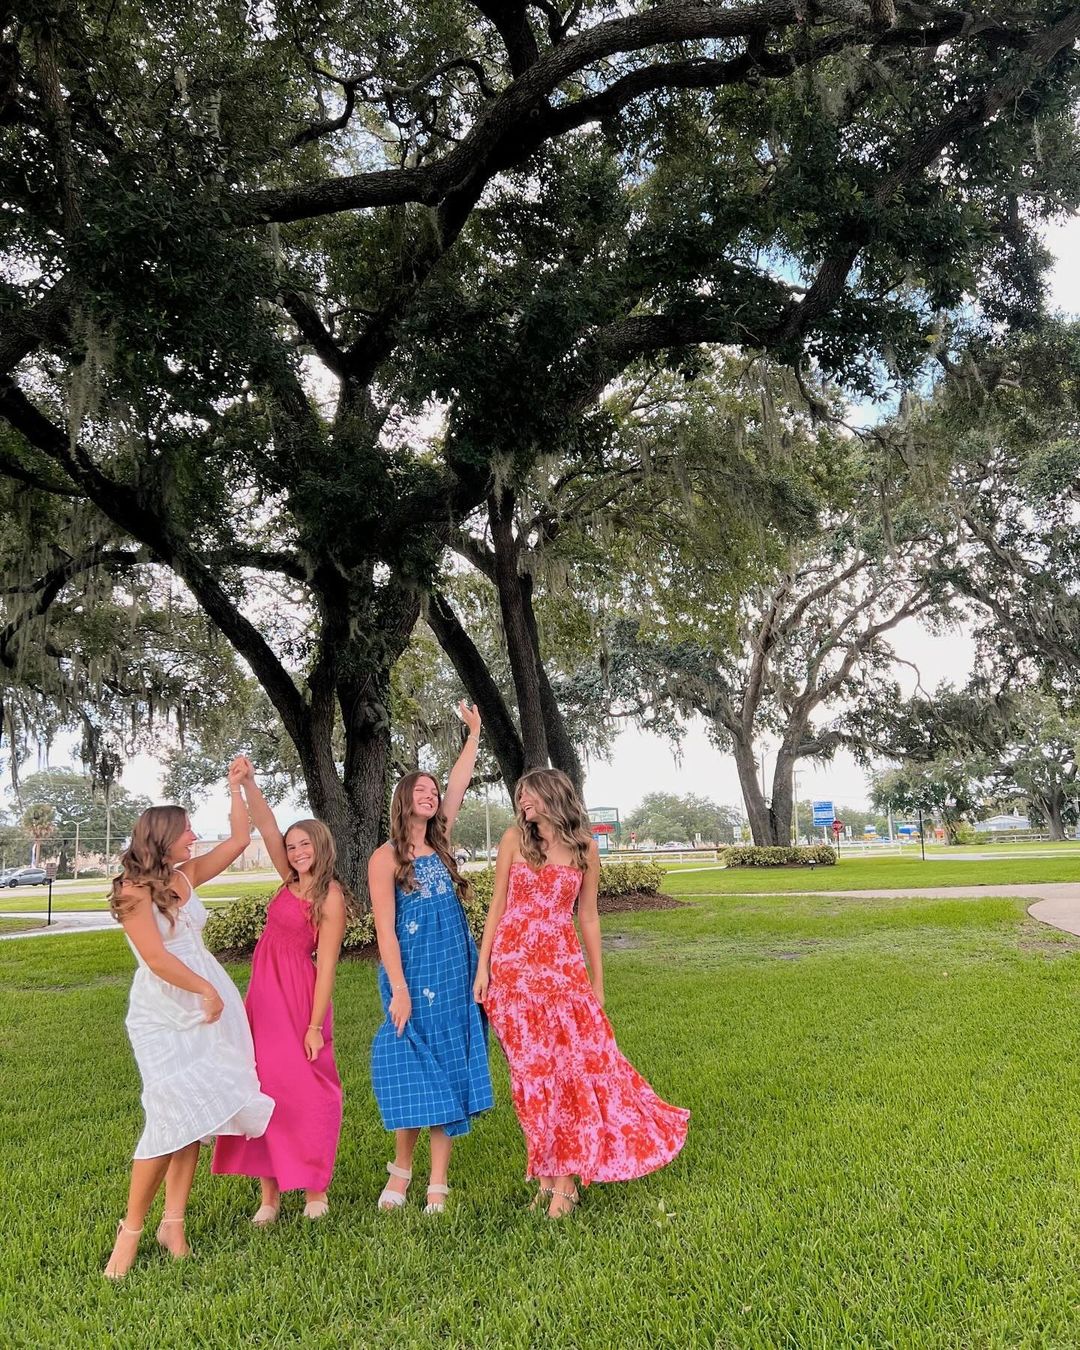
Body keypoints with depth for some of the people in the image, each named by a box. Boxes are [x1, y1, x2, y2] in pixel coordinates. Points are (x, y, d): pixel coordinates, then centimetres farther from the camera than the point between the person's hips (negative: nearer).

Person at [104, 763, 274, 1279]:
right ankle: (131, 1229, 5)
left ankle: (173, 1222, 13)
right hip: (162, 1015, -6)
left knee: (194, 1113, 5)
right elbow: (156, 957, -15)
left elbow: (239, 839, 13)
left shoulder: (186, 875, 9)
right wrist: (207, 990, -10)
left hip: (208, 1004, 6)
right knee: (173, 1117, -10)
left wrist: (235, 786, 10)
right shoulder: (134, 889, -9)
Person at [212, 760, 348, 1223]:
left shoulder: (330, 896, -10)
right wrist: (248, 783, -6)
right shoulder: (292, 881, 9)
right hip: (263, 992, 7)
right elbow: (266, 828, 5)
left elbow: (326, 963, -13)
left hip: (299, 995, -7)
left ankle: (315, 1189, 14)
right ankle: (269, 1193, 15)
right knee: (264, 1088, 7)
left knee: (306, 1091, 0)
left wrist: (315, 1025, -15)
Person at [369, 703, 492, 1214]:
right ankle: (402, 1165, 21)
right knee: (412, 1070, -1)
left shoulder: (439, 845, 10)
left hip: (455, 977, 5)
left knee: (450, 1070, 4)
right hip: (413, 976, -5)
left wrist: (474, 733, 13)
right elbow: (385, 929, -9)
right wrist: (398, 988, -14)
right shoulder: (386, 858, -5)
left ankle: (438, 1184, 12)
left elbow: (458, 786, 11)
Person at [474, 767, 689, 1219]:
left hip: (563, 967, 0)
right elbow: (497, 906, 5)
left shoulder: (584, 848, 3)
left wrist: (597, 981, 10)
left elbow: (588, 917, 9)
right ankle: (553, 1174, 16)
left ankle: (559, 1174, 9)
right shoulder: (514, 839, 2)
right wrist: (482, 967, 0)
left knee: (578, 1061, -4)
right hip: (513, 965, 0)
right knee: (532, 1068, 5)